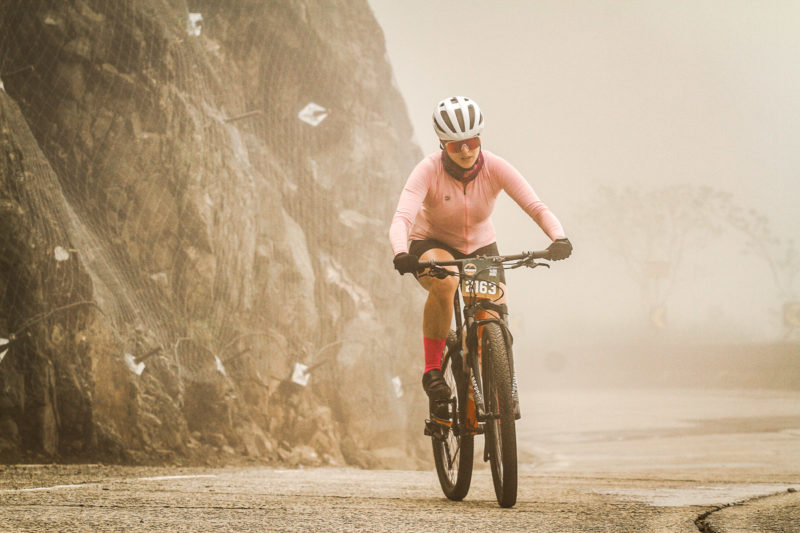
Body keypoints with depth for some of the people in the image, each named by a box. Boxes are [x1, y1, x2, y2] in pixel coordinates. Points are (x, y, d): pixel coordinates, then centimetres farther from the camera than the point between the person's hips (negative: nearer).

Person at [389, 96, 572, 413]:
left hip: (480, 247, 3)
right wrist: (401, 254, -58)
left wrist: (559, 238, -47)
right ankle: (432, 369, -22)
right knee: (445, 281, -38)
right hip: (432, 245, -3)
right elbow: (402, 218, -37)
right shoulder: (429, 170, -25)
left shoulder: (495, 168, -20)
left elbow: (536, 207, -27)